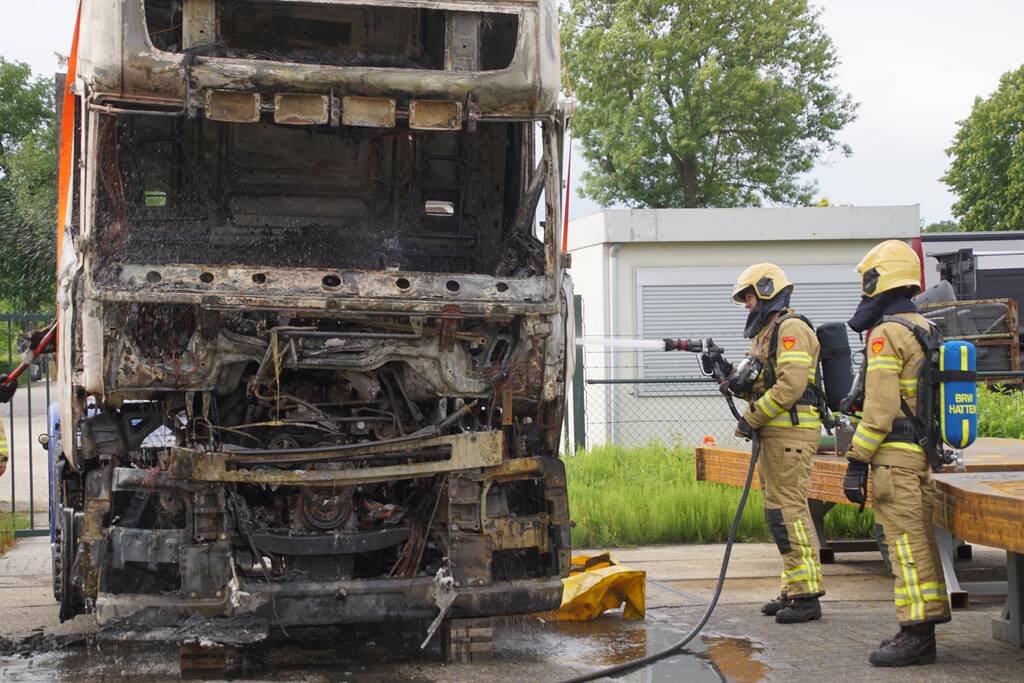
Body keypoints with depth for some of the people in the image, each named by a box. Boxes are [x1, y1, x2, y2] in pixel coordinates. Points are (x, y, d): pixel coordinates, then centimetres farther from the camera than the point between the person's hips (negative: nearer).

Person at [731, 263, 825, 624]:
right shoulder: (765, 332, 22)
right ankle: (793, 589, 16)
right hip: (773, 433, 10)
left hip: (791, 432, -10)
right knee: (779, 510, 11)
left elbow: (790, 385, -21)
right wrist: (735, 379, 4)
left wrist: (752, 418, -16)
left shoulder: (790, 328, -10)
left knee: (788, 510, -11)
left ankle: (806, 596, -9)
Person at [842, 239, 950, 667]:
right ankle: (923, 629, 18)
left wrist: (857, 463, -15)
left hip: (895, 455, -9)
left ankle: (916, 635, -4)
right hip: (924, 453, 9)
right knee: (921, 541, 12)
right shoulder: (924, 329, 15)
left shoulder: (886, 333, -14)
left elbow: (880, 407, -19)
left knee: (906, 544, -6)